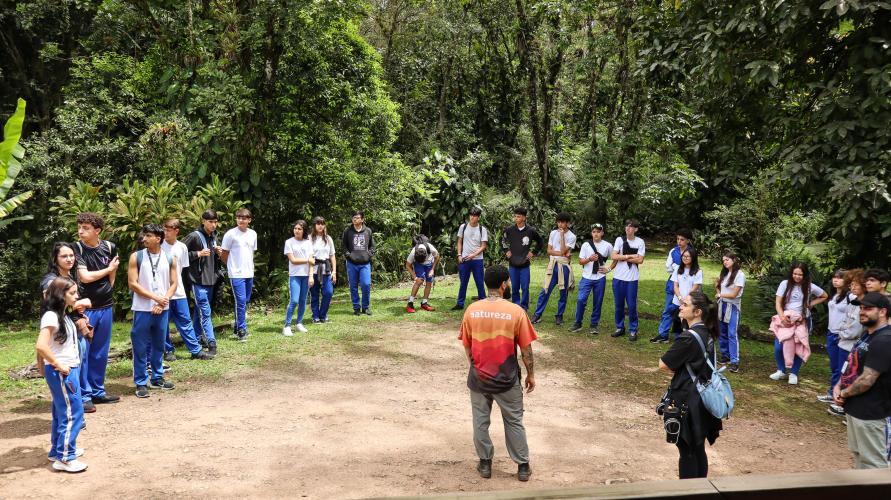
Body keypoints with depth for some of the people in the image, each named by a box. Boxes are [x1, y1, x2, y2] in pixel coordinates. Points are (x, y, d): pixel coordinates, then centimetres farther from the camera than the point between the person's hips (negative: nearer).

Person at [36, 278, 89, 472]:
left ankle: (59, 449, 30)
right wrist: (58, 365, -20)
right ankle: (64, 458, 0)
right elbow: (41, 346, -27)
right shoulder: (51, 316, -18)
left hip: (69, 370, 9)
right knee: (72, 413, -6)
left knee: (62, 412, 18)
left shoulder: (63, 315, 11)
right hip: (61, 372, -9)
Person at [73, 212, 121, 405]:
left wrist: (107, 293, 10)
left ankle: (97, 391, 23)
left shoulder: (110, 247, 1)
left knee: (101, 352, 12)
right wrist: (108, 269, -6)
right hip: (85, 308, -4)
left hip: (105, 306, 4)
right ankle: (83, 395, 6)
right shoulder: (77, 248, -10)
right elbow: (85, 277, -18)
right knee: (82, 352, -1)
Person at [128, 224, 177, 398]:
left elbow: (173, 284, 5)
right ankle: (141, 382, 9)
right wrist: (155, 297, -13)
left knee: (159, 345, 13)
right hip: (142, 309, -3)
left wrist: (163, 302, -10)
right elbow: (133, 284, -7)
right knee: (141, 347, 1)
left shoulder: (170, 259, 3)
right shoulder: (136, 257, -3)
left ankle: (157, 378, 27)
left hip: (162, 309, 3)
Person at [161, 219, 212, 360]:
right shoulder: (160, 246, -7)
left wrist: (175, 280, 7)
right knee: (163, 323, 5)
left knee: (185, 321, 6)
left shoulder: (182, 247, 3)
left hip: (178, 291, 3)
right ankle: (167, 351, 17)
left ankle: (196, 350, 9)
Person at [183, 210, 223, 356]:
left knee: (200, 310, 18)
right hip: (198, 280, -7)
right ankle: (211, 343, -11)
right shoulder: (194, 236, -12)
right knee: (205, 312, -10)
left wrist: (218, 253, 3)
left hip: (211, 279, 7)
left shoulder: (214, 236, 11)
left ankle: (197, 338, 28)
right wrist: (198, 253, -18)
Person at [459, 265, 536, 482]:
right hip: (507, 379, -2)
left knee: (480, 422, 16)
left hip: (478, 377, 2)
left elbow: (467, 345, 3)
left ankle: (485, 463, 26)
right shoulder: (516, 311, -14)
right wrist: (531, 374, 5)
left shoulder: (472, 310, -6)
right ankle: (522, 466, 22)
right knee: (514, 422, 14)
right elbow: (526, 348, -8)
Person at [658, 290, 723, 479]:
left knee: (687, 451, 3)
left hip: (687, 401, -8)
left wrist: (675, 369, 3)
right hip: (702, 399, 8)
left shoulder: (689, 337, -21)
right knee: (698, 449, 18)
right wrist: (678, 368, -3)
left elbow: (663, 365, -16)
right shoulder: (706, 334, 5)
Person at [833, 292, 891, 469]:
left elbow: (867, 380, -26)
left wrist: (844, 394, -9)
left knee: (872, 462, -1)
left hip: (870, 413, -10)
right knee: (858, 454, 22)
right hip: (856, 408, 10)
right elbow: (853, 366, 19)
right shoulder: (868, 335, 11)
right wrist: (838, 386, 1)